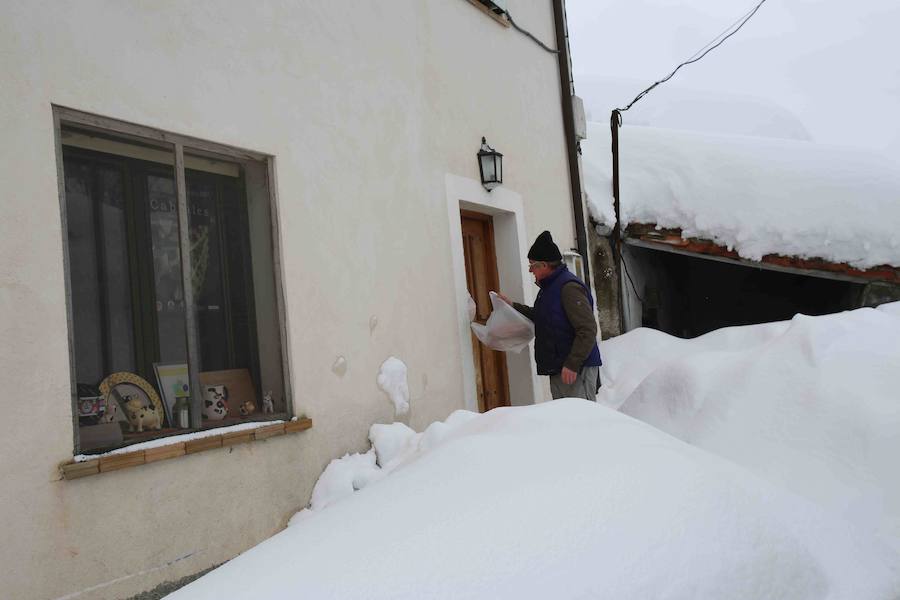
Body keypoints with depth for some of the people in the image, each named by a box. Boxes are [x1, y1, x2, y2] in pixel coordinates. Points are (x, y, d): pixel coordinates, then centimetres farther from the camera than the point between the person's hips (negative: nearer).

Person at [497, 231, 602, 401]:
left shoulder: (569, 287, -17)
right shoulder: (549, 287, 15)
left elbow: (588, 330, -22)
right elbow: (543, 316, 31)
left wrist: (572, 364, -25)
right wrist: (513, 306, 24)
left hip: (576, 369, -10)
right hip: (557, 369, 10)